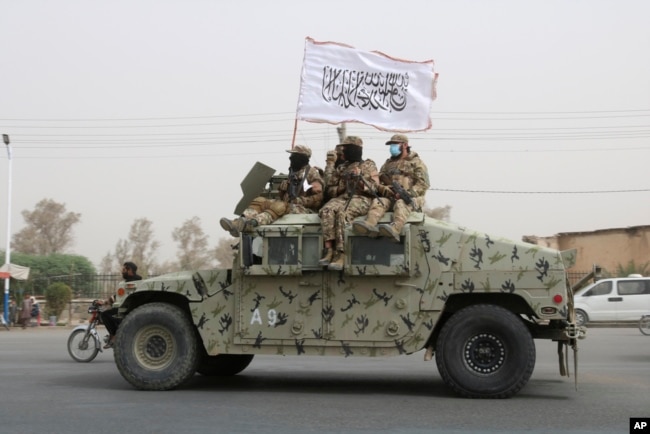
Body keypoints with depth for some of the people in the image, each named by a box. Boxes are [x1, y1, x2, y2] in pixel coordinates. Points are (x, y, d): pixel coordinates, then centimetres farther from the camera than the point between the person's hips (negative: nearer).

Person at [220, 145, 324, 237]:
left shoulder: (312, 174, -3)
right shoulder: (293, 173, 22)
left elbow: (319, 197, -13)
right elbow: (284, 196, 28)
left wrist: (299, 200, -19)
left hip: (305, 210, -8)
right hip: (289, 206, 8)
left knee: (279, 207, -37)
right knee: (260, 201, -10)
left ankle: (252, 224, -61)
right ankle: (239, 222, -37)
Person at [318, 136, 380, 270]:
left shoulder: (369, 166, 12)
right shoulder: (340, 168, 24)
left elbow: (375, 188, 3)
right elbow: (330, 190, 21)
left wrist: (360, 179, -10)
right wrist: (342, 187, 2)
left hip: (361, 199, -4)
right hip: (342, 197, 4)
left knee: (342, 213, -37)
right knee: (327, 210, -31)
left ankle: (340, 254, -38)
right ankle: (328, 249, -36)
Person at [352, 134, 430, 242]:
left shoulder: (416, 162, 12)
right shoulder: (388, 163, 26)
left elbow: (423, 184, -1)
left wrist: (407, 193, -17)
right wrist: (384, 189, -8)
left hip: (411, 198, -4)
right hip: (390, 197, 4)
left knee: (401, 203, -37)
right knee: (378, 202, -27)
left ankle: (395, 228, -67)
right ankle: (369, 224, -57)